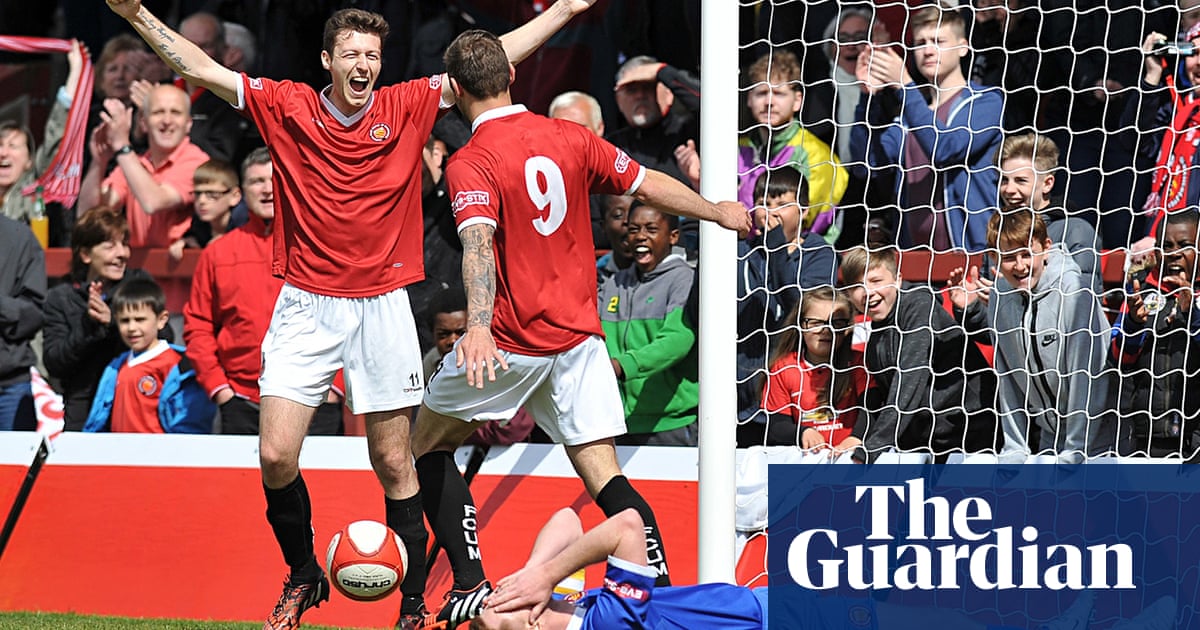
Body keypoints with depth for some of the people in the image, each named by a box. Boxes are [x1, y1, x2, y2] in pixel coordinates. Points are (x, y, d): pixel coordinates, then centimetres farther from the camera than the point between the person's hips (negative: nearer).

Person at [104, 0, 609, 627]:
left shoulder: (406, 107, 2)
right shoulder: (286, 106, 1)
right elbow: (201, 68, 1)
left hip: (381, 307, 0)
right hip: (306, 307, 0)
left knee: (393, 463, 3)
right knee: (276, 456, -8)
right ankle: (302, 576, 15)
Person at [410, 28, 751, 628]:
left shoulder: (471, 163, -11)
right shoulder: (570, 139, 5)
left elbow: (479, 243, -28)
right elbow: (650, 184, 14)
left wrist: (478, 326, -43)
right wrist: (718, 211, 32)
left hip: (509, 341, -5)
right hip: (579, 335, 5)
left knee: (429, 443, 15)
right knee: (602, 472, 4)